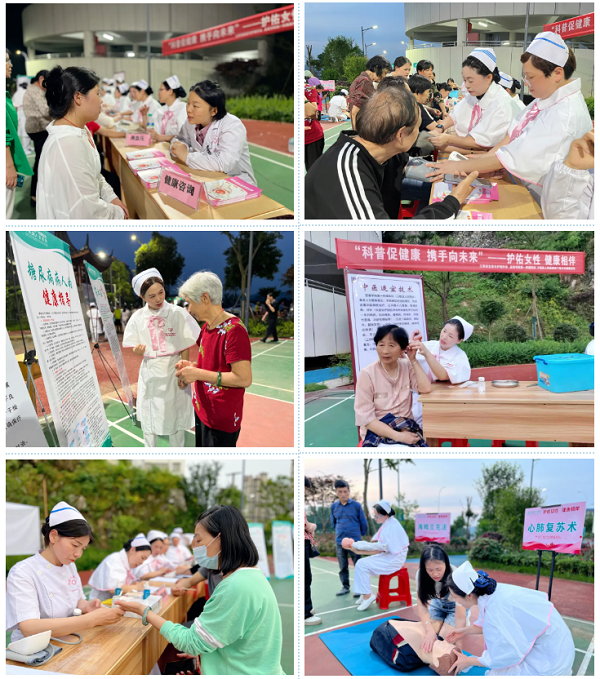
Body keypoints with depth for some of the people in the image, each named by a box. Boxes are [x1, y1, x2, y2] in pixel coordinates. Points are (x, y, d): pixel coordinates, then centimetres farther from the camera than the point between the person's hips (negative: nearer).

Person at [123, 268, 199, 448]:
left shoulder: (177, 313, -10)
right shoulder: (138, 317, -3)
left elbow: (185, 347, -6)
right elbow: (136, 349, 4)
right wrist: (137, 350, -19)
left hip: (172, 371, -2)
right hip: (150, 373, 2)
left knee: (175, 417, 8)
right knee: (148, 418, 11)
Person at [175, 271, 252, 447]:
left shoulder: (233, 330, -20)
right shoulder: (207, 327, 9)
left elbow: (244, 379, -26)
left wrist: (198, 374, -22)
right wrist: (192, 366, 2)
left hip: (222, 420, -9)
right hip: (202, 411, 9)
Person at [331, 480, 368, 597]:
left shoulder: (356, 505, -6)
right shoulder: (334, 506, 3)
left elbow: (363, 523, 2)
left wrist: (361, 534, 12)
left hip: (354, 541, -3)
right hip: (339, 542, 3)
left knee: (358, 565, 0)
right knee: (343, 567, 10)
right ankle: (345, 587, 21)